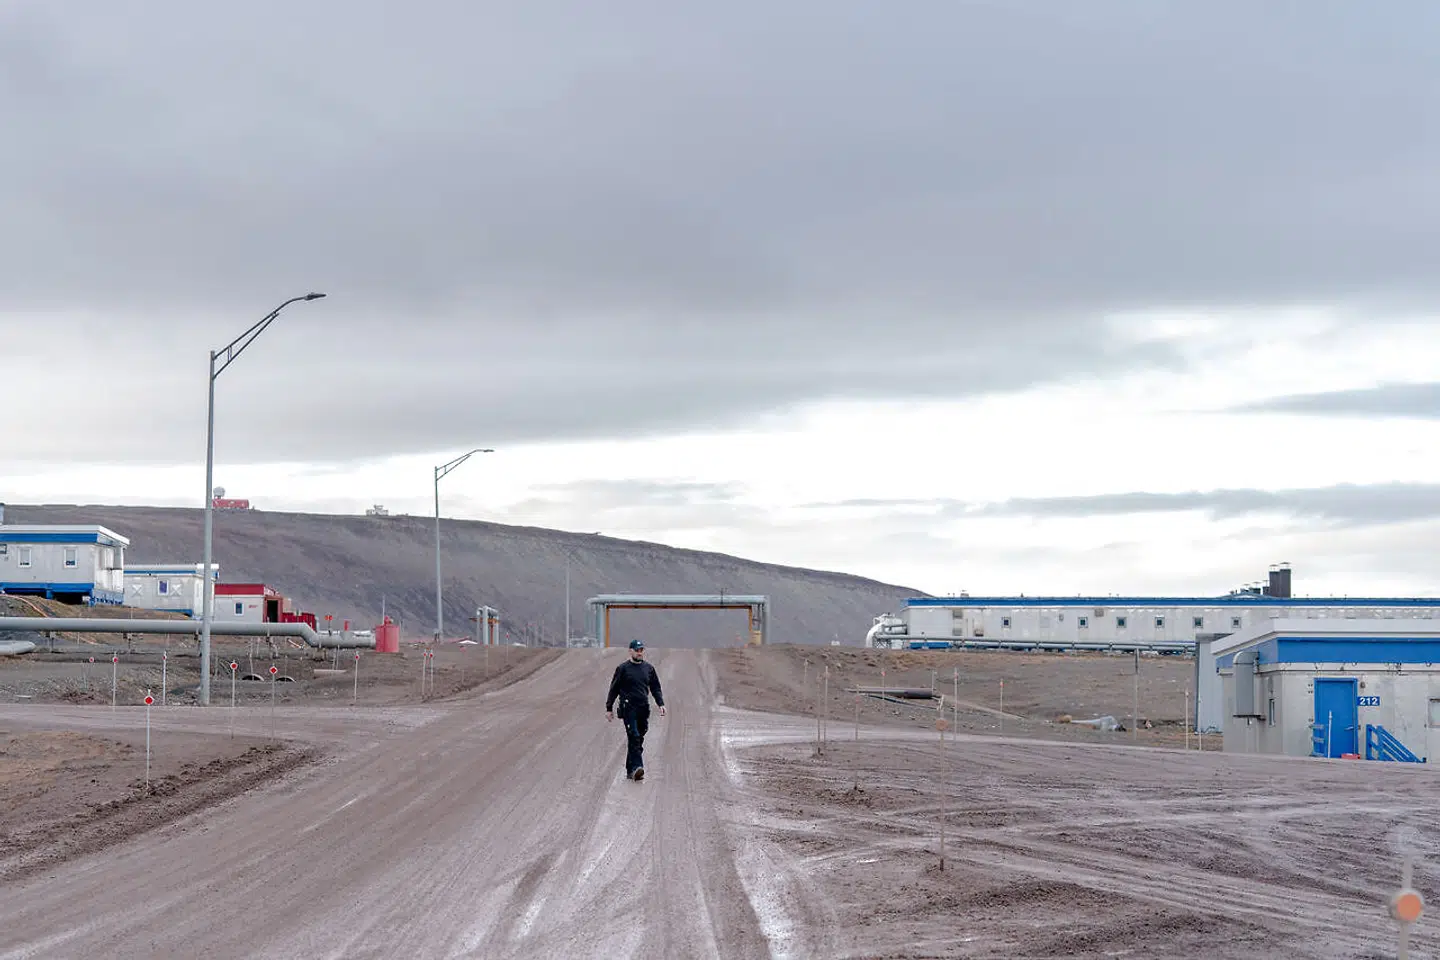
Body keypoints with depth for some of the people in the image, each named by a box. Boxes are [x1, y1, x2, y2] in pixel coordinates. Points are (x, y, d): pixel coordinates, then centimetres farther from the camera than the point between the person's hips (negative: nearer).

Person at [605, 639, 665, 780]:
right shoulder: (623, 669, 2)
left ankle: (630, 771, 13)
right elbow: (614, 689, 5)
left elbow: (655, 688, 18)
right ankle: (637, 767, -27)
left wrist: (661, 704, 5)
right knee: (634, 737, -17)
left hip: (644, 709, 4)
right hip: (628, 708, -4)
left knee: (638, 740, 6)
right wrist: (609, 708, 3)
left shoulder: (649, 668, 13)